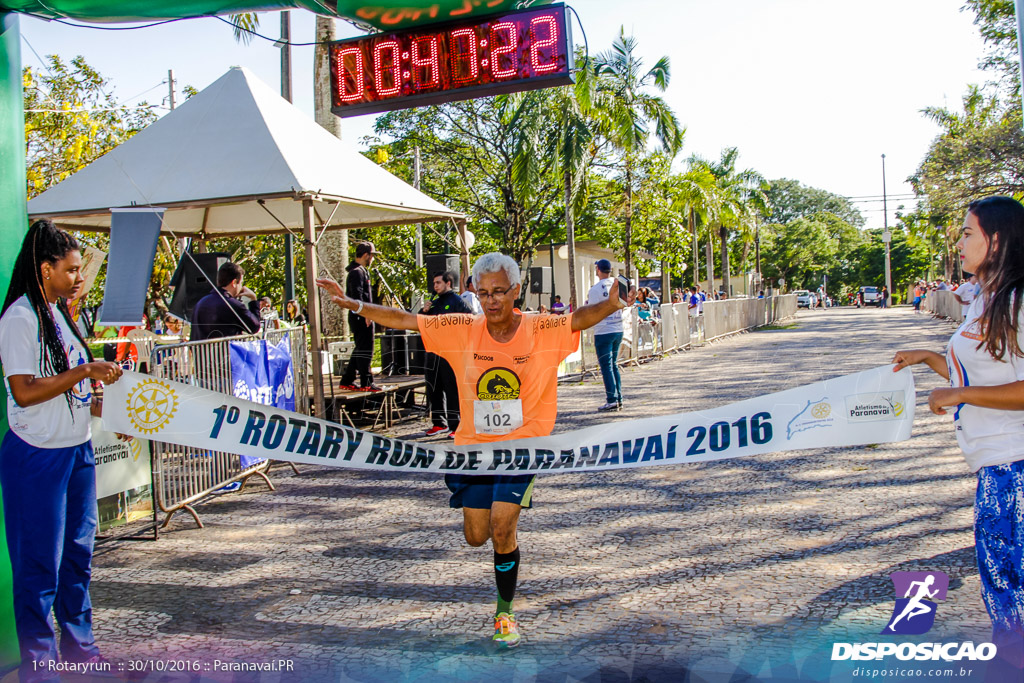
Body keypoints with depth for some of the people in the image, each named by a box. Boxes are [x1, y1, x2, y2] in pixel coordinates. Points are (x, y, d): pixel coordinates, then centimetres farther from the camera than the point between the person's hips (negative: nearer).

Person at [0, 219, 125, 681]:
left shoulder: (60, 314, 13)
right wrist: (85, 372, -20)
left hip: (77, 450, 8)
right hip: (38, 456, -8)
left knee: (78, 552, 15)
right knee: (40, 562, 2)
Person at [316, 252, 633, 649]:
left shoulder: (542, 330, -10)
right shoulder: (462, 330, -6)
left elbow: (582, 318, -24)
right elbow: (403, 320, -6)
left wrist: (610, 304, -45)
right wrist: (353, 305, -14)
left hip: (522, 446, -2)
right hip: (474, 445, 2)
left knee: (502, 528, -11)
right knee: (476, 537, 8)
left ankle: (505, 610, 14)